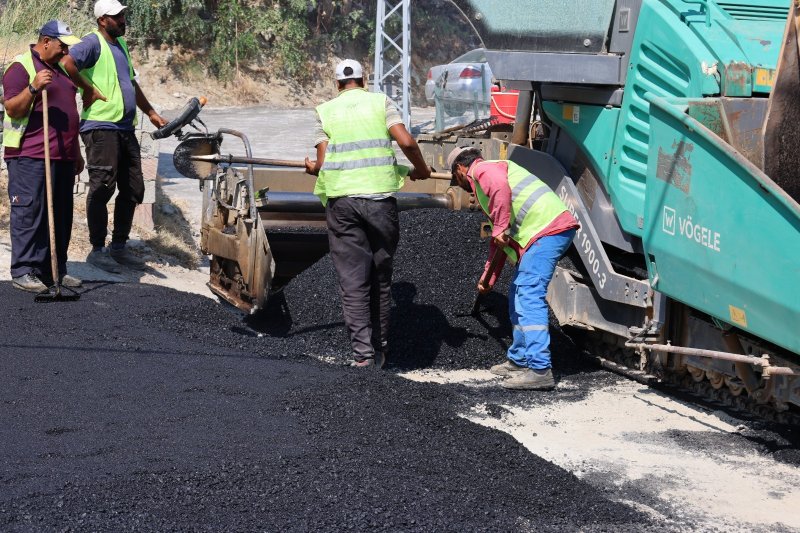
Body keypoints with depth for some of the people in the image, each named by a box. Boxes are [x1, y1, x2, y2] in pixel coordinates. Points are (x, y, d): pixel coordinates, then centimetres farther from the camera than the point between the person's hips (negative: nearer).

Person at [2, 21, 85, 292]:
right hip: (30, 156, -8)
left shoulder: (59, 68, 22)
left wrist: (76, 152, 25)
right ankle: (23, 271, -5)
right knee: (29, 213, -8)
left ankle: (55, 270, 15)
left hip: (63, 156, 8)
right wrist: (34, 88, -28)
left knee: (61, 216, 8)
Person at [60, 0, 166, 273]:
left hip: (126, 128, 9)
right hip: (101, 127, -9)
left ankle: (119, 246, 19)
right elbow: (68, 63, -25)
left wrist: (151, 113, 28)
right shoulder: (93, 42, -7)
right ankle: (97, 250, 2)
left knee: (133, 189, 9)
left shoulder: (120, 44, 21)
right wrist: (89, 89, -16)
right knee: (102, 188, -6)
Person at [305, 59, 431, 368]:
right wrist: (420, 169, 12)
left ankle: (363, 352, -8)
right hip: (380, 197, 0)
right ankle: (380, 350, 18)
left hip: (341, 200, 0)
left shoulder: (326, 111, 9)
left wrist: (313, 168, 24)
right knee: (380, 276, 11)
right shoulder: (380, 102, 8)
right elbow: (406, 142, -5)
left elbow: (322, 162, 2)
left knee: (352, 280, 1)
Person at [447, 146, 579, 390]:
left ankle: (539, 370, -21)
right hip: (545, 232, 10)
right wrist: (488, 279, 40)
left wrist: (500, 228, -20)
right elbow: (497, 241, 37)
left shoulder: (481, 170, 3)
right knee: (518, 294, 18)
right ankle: (519, 361, 27)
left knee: (529, 296, -15)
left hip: (547, 229, -10)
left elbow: (501, 187, -24)